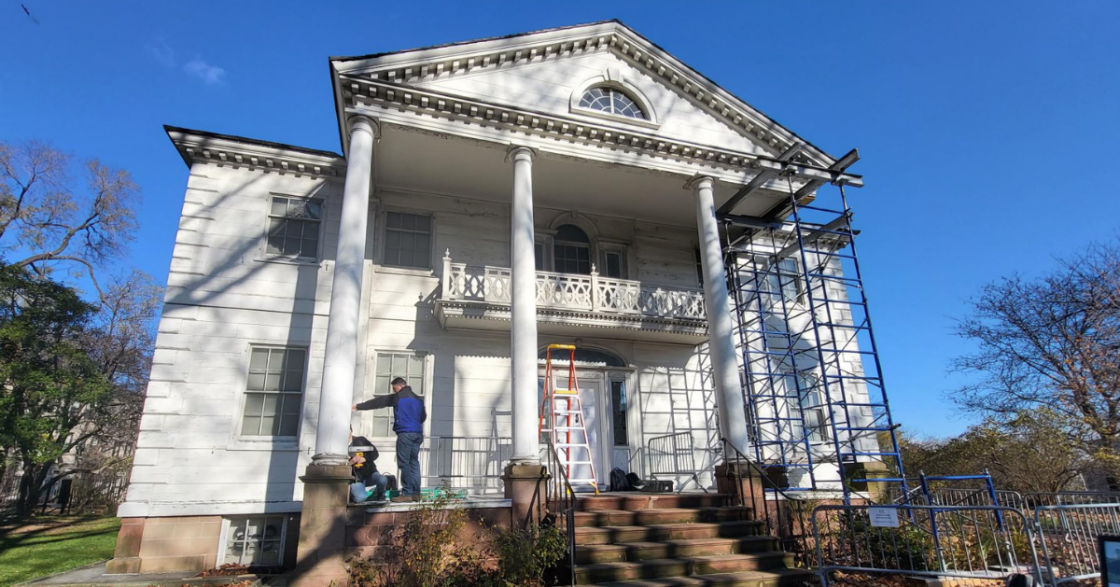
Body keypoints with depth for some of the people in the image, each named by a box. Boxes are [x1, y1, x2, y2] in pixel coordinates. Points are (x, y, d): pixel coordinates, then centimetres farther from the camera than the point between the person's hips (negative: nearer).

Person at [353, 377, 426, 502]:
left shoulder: (398, 397, 2)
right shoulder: (418, 399, 19)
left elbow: (379, 401, 8)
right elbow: (423, 416, 25)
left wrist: (359, 406, 15)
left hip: (405, 433, -7)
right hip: (417, 433, 7)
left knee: (404, 463, -6)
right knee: (414, 463, 5)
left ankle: (407, 493, -10)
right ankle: (415, 493, 1)